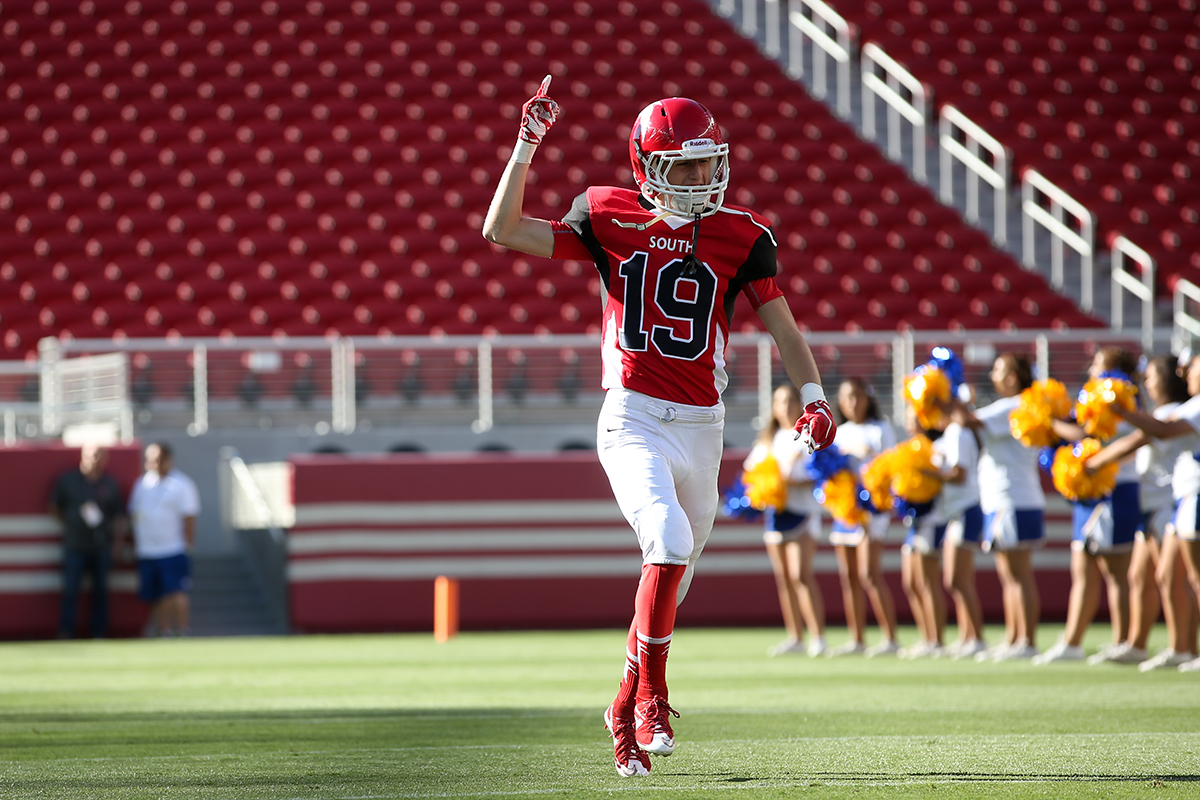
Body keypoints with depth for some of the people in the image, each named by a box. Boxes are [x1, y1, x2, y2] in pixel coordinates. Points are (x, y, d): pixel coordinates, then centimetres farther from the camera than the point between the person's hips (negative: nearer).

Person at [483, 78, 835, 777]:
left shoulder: (740, 236, 2)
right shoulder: (611, 220, 0)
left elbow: (782, 325, 7)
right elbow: (502, 230, 0)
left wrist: (814, 397, -7)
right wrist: (529, 145, -6)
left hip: (701, 429, 3)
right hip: (634, 422, -3)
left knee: (674, 574, 12)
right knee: (671, 541, -27)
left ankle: (628, 709, 31)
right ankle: (652, 693, -14)